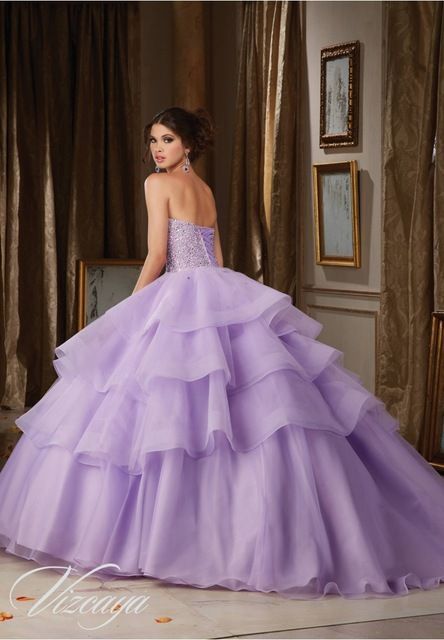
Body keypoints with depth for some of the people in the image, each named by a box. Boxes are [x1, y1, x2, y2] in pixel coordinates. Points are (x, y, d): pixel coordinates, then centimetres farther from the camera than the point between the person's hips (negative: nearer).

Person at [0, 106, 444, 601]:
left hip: (182, 301, -8)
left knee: (175, 412, -5)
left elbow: (157, 256, -8)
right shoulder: (206, 191, 19)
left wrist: (129, 308, 1)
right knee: (262, 408, 1)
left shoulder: (158, 183, -3)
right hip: (223, 299, 8)